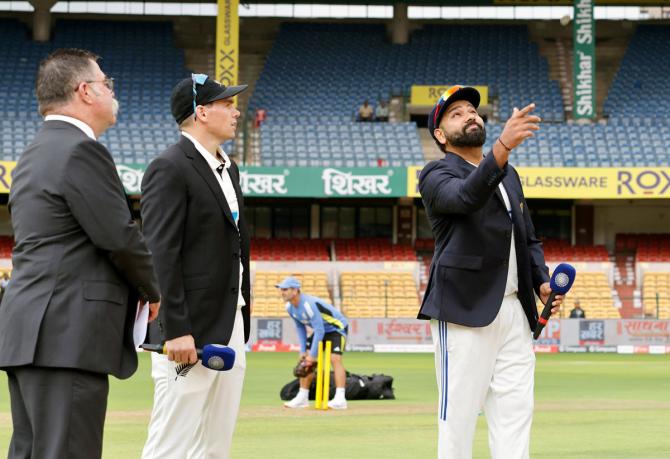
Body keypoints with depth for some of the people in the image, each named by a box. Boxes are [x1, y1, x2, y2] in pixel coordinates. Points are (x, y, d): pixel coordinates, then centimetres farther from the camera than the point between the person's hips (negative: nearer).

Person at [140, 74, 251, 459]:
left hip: (230, 329, 9)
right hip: (189, 333, -9)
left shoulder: (228, 168, 17)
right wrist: (177, 330, -22)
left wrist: (242, 323, 17)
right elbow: (160, 255, -17)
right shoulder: (170, 168, -12)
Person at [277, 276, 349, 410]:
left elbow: (319, 330, -33)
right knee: (305, 360, 4)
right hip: (320, 330, 9)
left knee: (335, 358, -25)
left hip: (336, 327, -9)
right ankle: (302, 397, 12)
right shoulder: (290, 307, -7)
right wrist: (303, 351, 0)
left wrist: (312, 355, -28)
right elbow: (300, 328, 6)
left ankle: (340, 399, -32)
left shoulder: (308, 304, -34)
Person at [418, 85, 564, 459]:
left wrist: (542, 282, 6)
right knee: (458, 414, -7)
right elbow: (466, 197, -26)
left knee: (516, 410, 3)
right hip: (466, 311, -7)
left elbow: (530, 239, 27)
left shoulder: (509, 176, 22)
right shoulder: (437, 175, -3)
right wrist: (504, 145, -41)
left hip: (516, 310, 7)